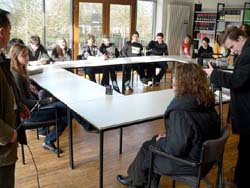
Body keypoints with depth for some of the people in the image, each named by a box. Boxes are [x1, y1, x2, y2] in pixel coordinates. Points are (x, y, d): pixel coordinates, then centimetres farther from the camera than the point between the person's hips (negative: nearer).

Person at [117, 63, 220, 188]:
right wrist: (167, 137, 8)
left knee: (146, 148, 12)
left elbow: (175, 148, -28)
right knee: (156, 140, 20)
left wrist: (160, 141, -7)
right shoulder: (207, 101, -3)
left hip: (189, 163, -8)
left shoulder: (180, 110, -31)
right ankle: (135, 178, 36)